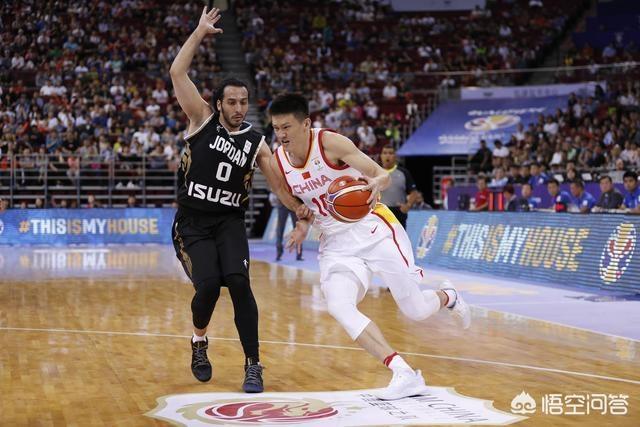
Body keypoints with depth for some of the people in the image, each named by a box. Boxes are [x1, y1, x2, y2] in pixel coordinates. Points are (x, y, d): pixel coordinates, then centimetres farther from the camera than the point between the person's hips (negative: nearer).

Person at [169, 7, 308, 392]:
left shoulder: (256, 142, 3)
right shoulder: (203, 120, -1)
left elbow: (280, 185, 0)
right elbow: (178, 73, -9)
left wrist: (303, 210, -17)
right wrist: (200, 32, -8)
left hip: (230, 222, 1)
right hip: (192, 223, -1)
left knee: (238, 282, -19)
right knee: (208, 285, -19)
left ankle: (253, 365, -8)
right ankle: (200, 341, 14)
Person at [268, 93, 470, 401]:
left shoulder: (330, 142, -16)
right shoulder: (279, 160, -2)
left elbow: (383, 175, -16)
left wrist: (376, 183, -40)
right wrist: (303, 224, -5)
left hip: (372, 229, -4)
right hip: (335, 243, 4)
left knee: (416, 311, 0)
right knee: (338, 307, -23)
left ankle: (448, 297, 38)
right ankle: (405, 375, -20)